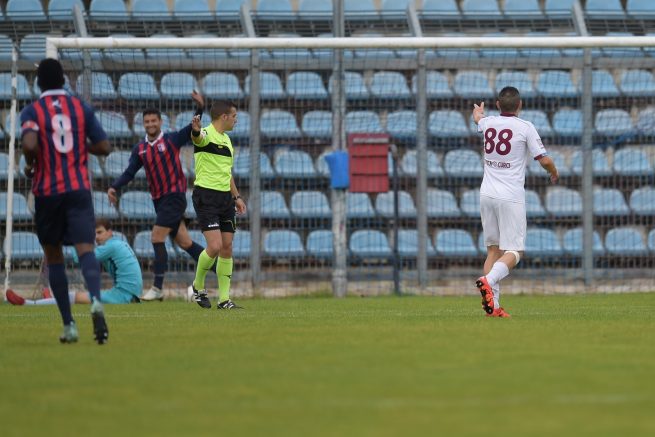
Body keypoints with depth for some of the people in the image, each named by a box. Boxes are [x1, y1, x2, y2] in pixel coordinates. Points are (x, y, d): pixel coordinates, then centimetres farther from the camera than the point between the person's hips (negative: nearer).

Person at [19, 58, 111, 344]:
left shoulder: (32, 111, -2)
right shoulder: (81, 108, 6)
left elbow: (29, 144, -20)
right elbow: (104, 147, 5)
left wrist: (30, 164, 1)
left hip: (46, 192, -1)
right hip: (79, 190, 1)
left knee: (53, 256, 13)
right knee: (85, 249, -11)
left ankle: (69, 325, 11)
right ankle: (96, 301, -42)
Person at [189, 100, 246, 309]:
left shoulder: (226, 140, 18)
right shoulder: (206, 135, -10)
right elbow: (198, 138, -36)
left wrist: (236, 197, 22)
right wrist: (195, 131, -60)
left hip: (225, 197, 8)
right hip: (206, 196, -8)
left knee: (227, 248, 4)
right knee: (215, 246, -15)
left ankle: (224, 298, 9)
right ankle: (198, 286, 8)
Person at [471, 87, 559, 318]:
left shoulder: (488, 123, 9)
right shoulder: (525, 127, -6)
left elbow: (478, 119, 36)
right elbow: (544, 160, -8)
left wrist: (478, 112, 61)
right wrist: (554, 173, 16)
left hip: (487, 194, 5)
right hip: (510, 196, -5)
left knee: (493, 249, 10)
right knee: (514, 251, -5)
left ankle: (492, 304, 2)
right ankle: (488, 281, -32)